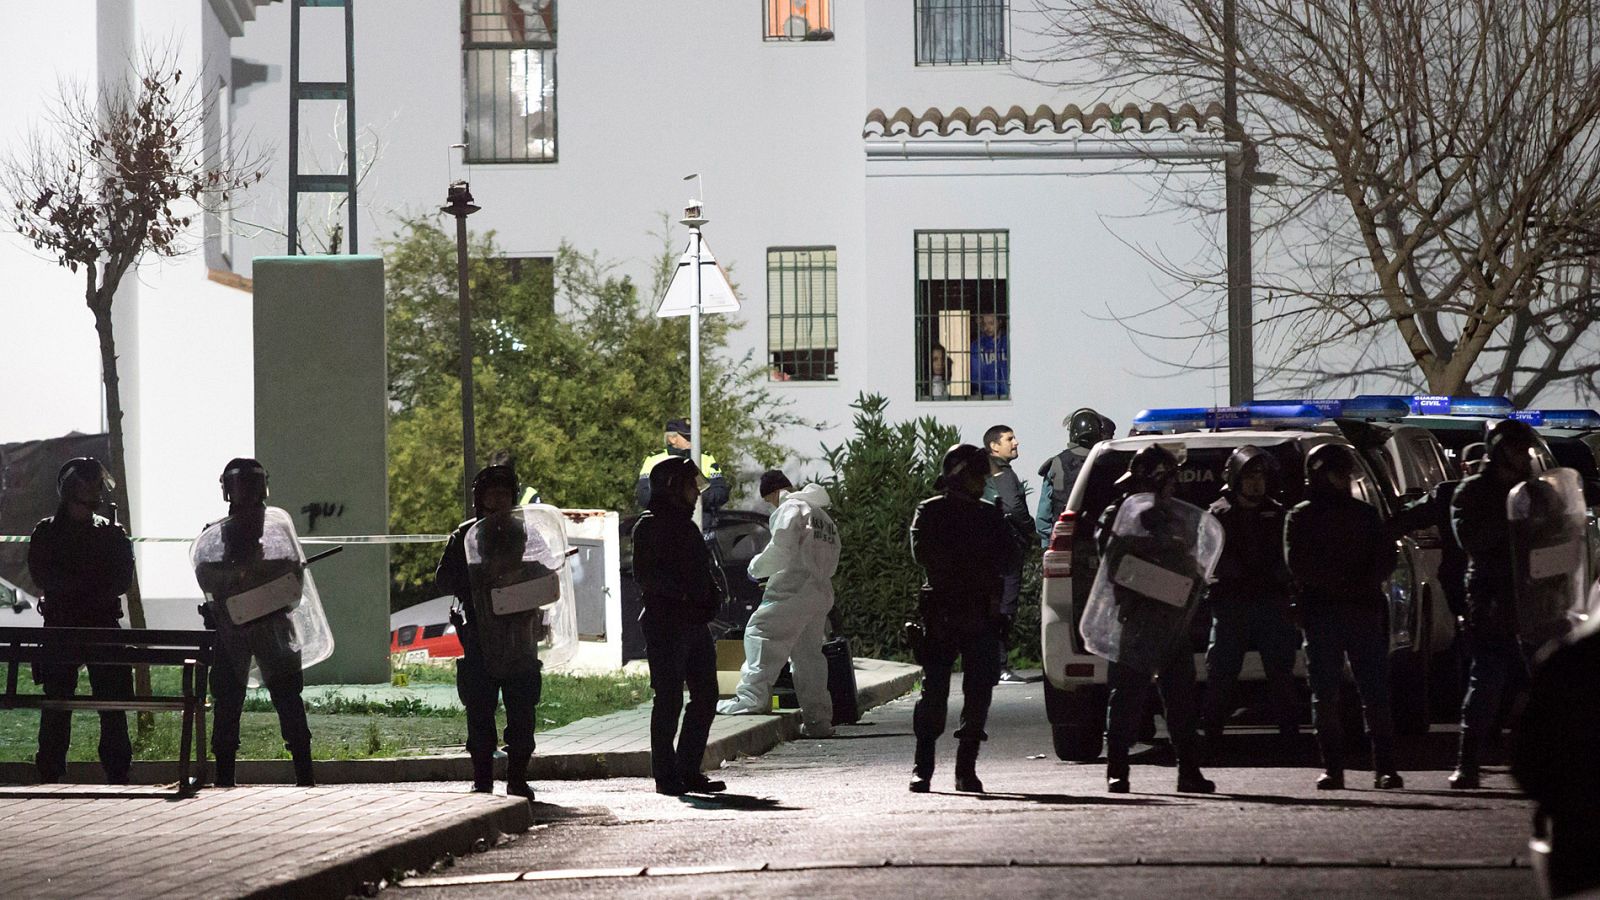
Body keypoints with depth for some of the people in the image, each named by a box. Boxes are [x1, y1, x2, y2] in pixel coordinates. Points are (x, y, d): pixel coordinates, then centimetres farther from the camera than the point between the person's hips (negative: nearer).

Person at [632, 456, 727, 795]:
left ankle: (688, 770, 15)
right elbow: (644, 573, -16)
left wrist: (712, 598, 7)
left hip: (695, 624, 8)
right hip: (665, 624, -8)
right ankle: (666, 776, -2)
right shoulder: (649, 526, -6)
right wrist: (684, 593, -25)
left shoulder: (687, 525, 19)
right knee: (669, 699, -6)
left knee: (706, 697, 7)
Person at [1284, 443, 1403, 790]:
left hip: (1364, 609, 2)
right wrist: (1346, 584, -13)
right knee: (1325, 694, -3)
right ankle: (1332, 768, -1)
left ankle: (1385, 767, -8)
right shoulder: (1301, 517, 9)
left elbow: (1386, 555, 9)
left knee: (1375, 693, -5)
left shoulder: (1365, 514, 17)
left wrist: (1364, 584, -10)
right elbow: (1298, 563, -4)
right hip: (1320, 612, -2)